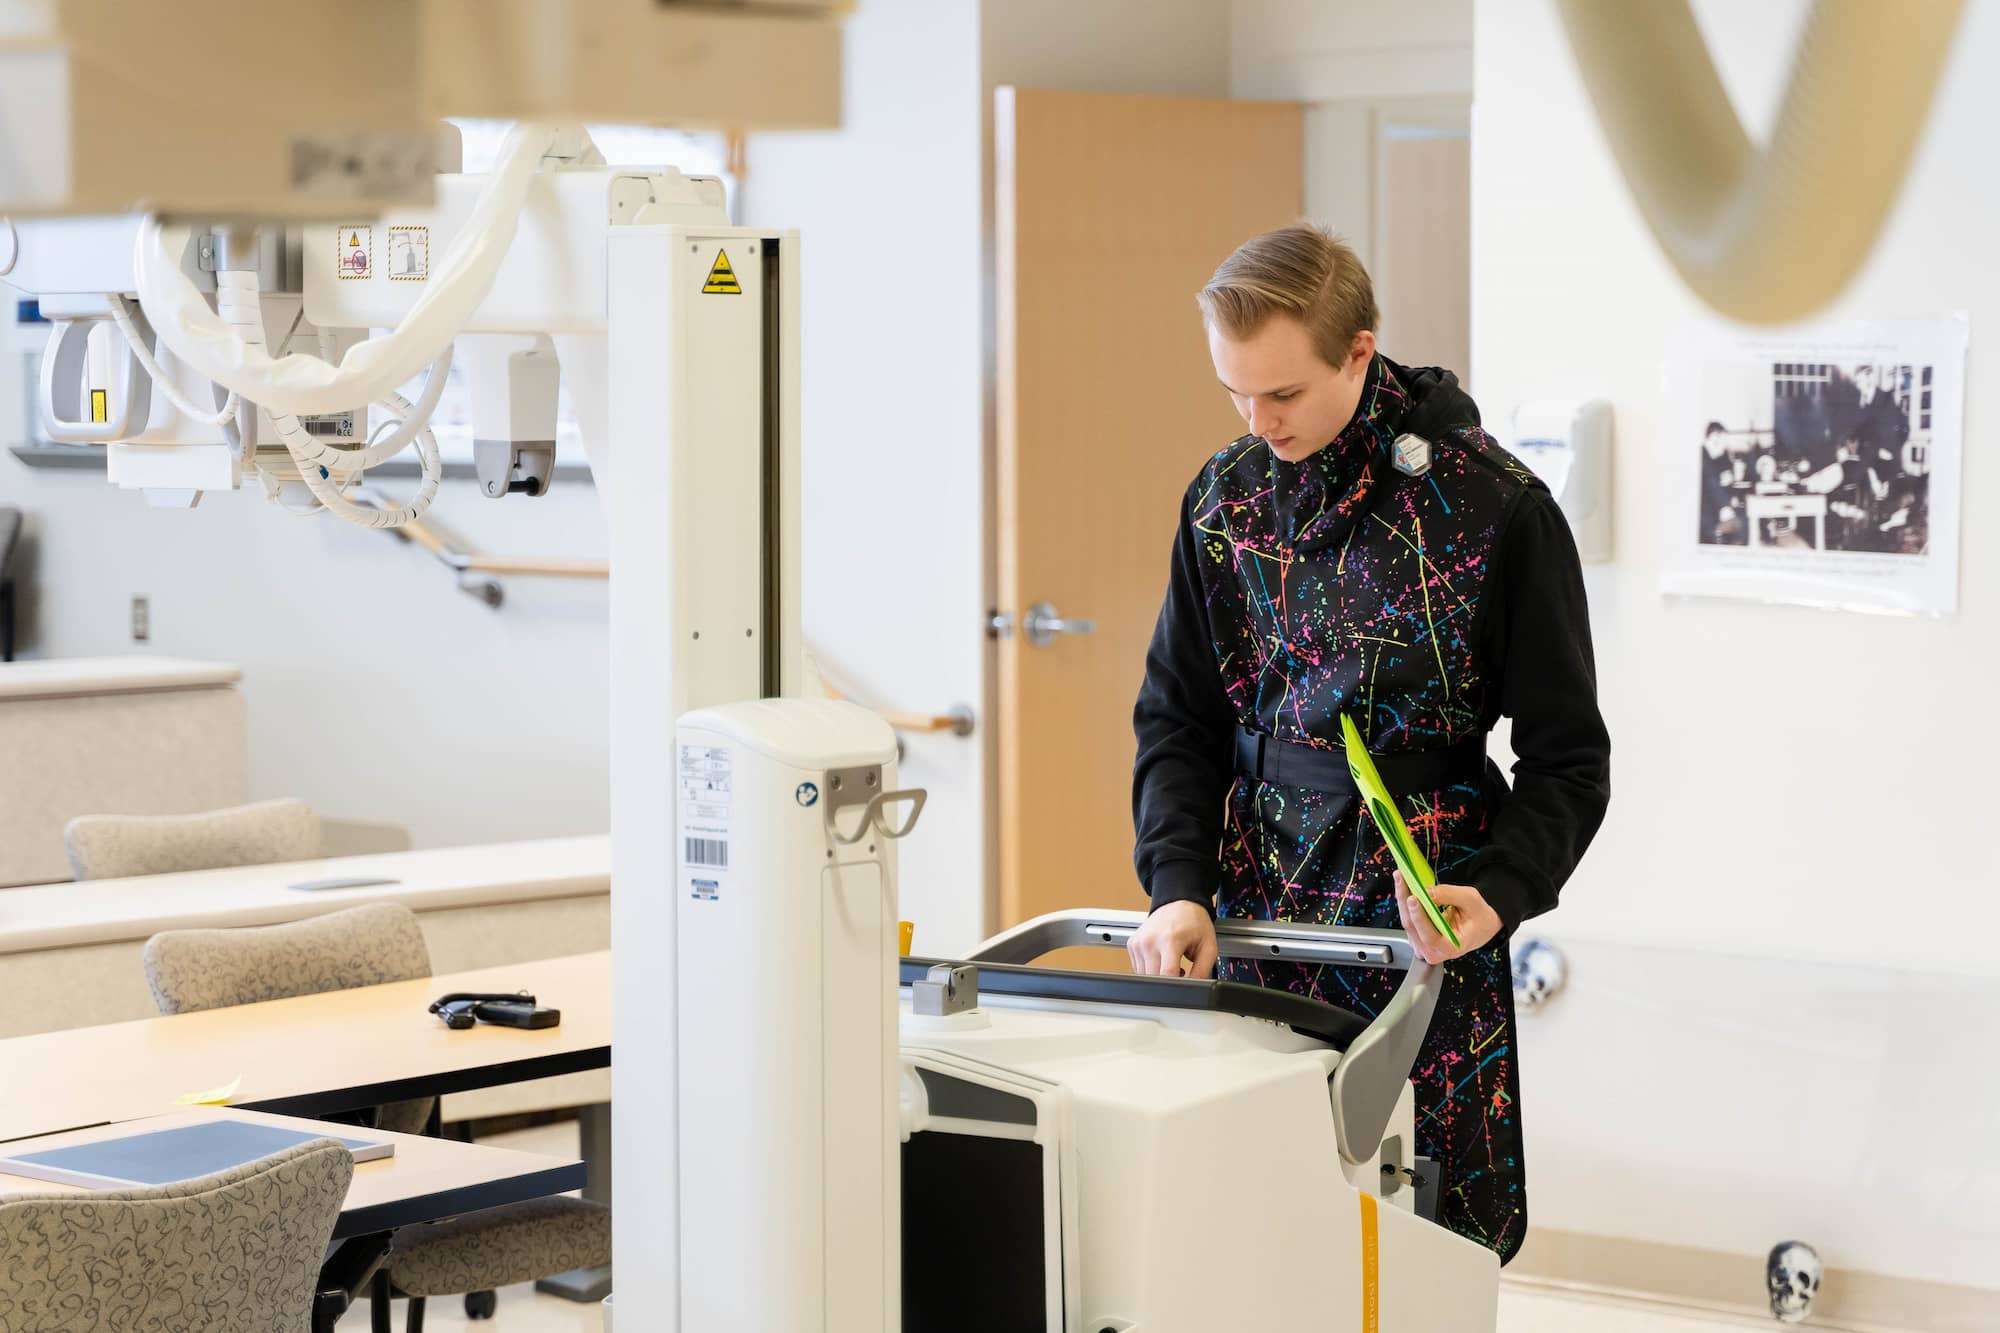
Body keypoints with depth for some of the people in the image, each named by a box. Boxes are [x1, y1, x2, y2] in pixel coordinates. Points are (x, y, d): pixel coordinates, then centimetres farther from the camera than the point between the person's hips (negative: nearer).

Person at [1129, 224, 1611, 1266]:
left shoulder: (1493, 507, -8)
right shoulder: (1227, 496, 5)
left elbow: (1567, 758, -3)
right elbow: (1178, 718, 11)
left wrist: (1500, 894, -20)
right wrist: (1179, 887, -5)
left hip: (1423, 936, -3)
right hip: (1252, 929, 4)